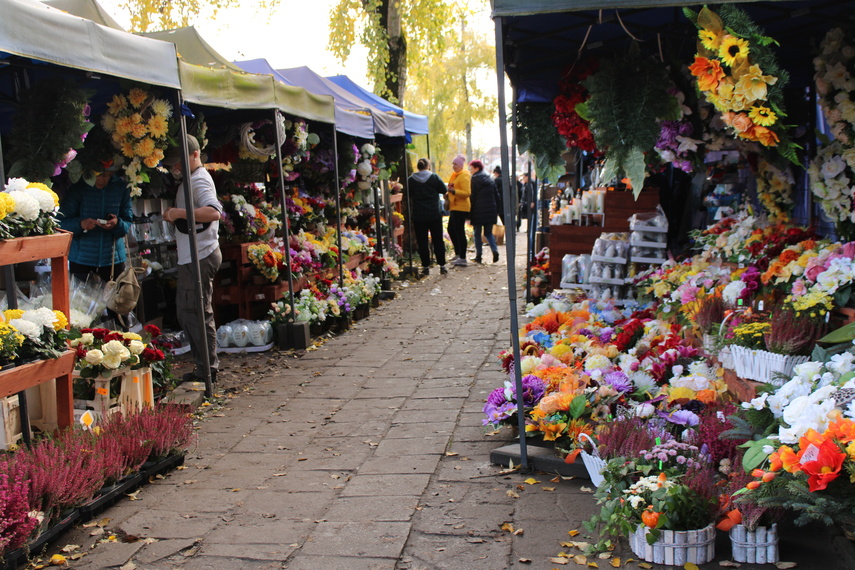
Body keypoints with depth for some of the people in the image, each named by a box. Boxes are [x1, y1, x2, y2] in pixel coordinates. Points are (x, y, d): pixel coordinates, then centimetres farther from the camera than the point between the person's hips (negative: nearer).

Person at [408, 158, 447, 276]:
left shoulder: (411, 180, -2)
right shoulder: (434, 177, -4)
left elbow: (408, 196, 4)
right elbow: (444, 190, 2)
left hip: (418, 216, 0)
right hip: (435, 214, 0)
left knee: (422, 242, 6)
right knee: (438, 240, 8)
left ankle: (426, 267, 5)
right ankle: (442, 266, 9)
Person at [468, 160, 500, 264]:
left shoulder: (474, 180, -6)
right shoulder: (490, 180, 11)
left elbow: (471, 197, -8)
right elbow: (496, 196, 12)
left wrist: (469, 215, -6)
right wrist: (494, 211, 16)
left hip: (478, 211, -5)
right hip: (490, 210, 5)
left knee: (477, 233, 4)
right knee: (488, 232, 12)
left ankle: (478, 256, 3)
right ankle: (495, 250, -10)